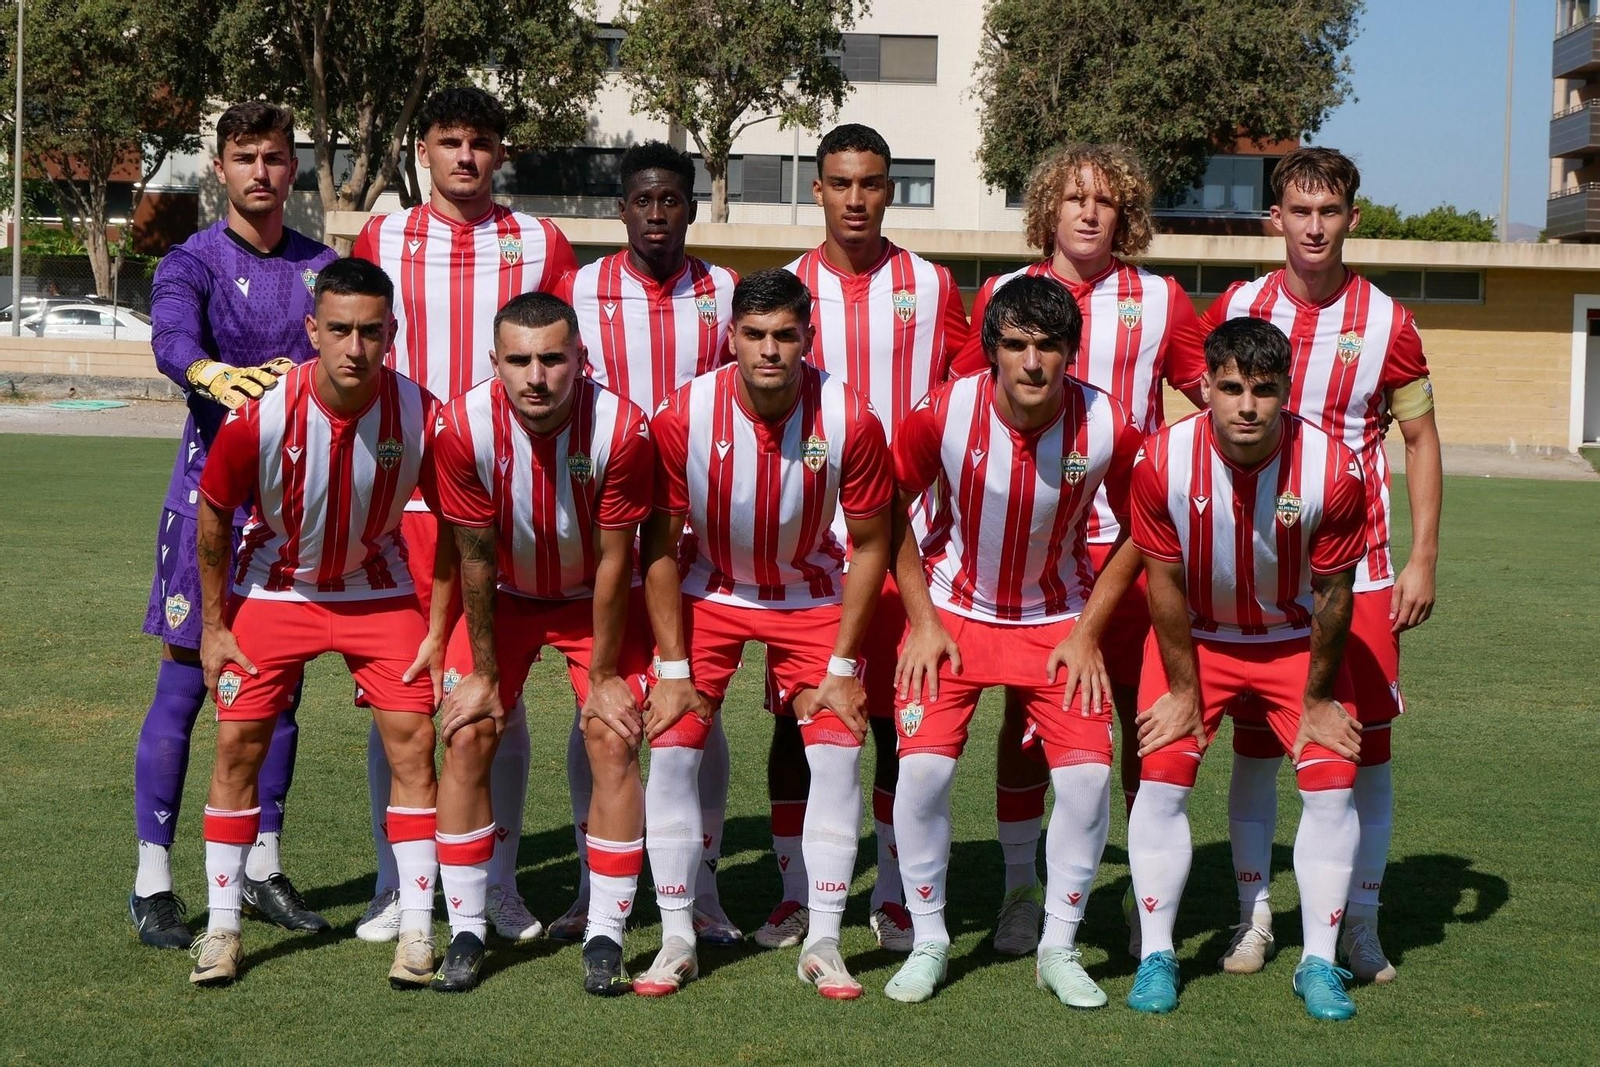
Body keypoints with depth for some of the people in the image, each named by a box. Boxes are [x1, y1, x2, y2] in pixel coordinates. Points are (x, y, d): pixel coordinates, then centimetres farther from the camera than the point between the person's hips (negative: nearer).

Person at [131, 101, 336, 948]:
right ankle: (152, 883, 4)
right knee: (184, 684, -3)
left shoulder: (322, 266, 10)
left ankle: (263, 870, 21)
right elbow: (171, 335, -25)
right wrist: (209, 372, -47)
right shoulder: (191, 263, -4)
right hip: (210, 493, -4)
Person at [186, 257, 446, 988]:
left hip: (379, 588, 0)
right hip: (274, 588, 0)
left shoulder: (421, 416, -24)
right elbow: (213, 518, -8)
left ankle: (417, 930, 2)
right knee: (238, 743, -2)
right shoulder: (259, 416, -26)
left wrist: (439, 630, -7)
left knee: (412, 740, -8)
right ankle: (222, 925, 11)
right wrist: (213, 626, -3)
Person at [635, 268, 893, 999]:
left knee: (838, 748, -9)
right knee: (671, 747, -9)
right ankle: (677, 940, 3)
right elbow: (660, 548, -12)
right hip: (706, 592, 0)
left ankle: (822, 943, 2)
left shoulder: (850, 420, -23)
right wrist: (672, 668, -13)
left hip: (810, 596, 0)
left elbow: (870, 545, -10)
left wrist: (841, 666, -11)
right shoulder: (683, 417, -23)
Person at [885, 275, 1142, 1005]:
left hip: (1058, 622, 1)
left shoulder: (1109, 427, -19)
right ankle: (928, 943, 7)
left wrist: (1087, 632, -5)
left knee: (1087, 776, -10)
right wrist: (924, 620, -6)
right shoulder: (944, 414, -21)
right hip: (954, 611, 0)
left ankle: (1060, 948, 10)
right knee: (922, 768, -13)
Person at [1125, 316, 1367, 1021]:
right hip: (1196, 638, 0)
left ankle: (1318, 963, 7)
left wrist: (1317, 700, -5)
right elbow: (1165, 583, -12)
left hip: (1296, 640, 0)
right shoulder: (1163, 461, -25)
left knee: (1331, 783, -7)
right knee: (1161, 775, -10)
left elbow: (1332, 594, -13)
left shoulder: (1333, 470, -26)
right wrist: (1183, 690, -7)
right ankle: (1157, 957, 4)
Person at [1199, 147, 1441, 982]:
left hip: (1357, 567, -1)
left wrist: (1423, 561, -1)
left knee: (1367, 746, 0)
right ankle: (1254, 917, 15)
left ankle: (1361, 924, 12)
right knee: (1255, 746, 3)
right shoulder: (1235, 310, 2)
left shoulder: (1385, 323, -2)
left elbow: (1420, 440, 5)